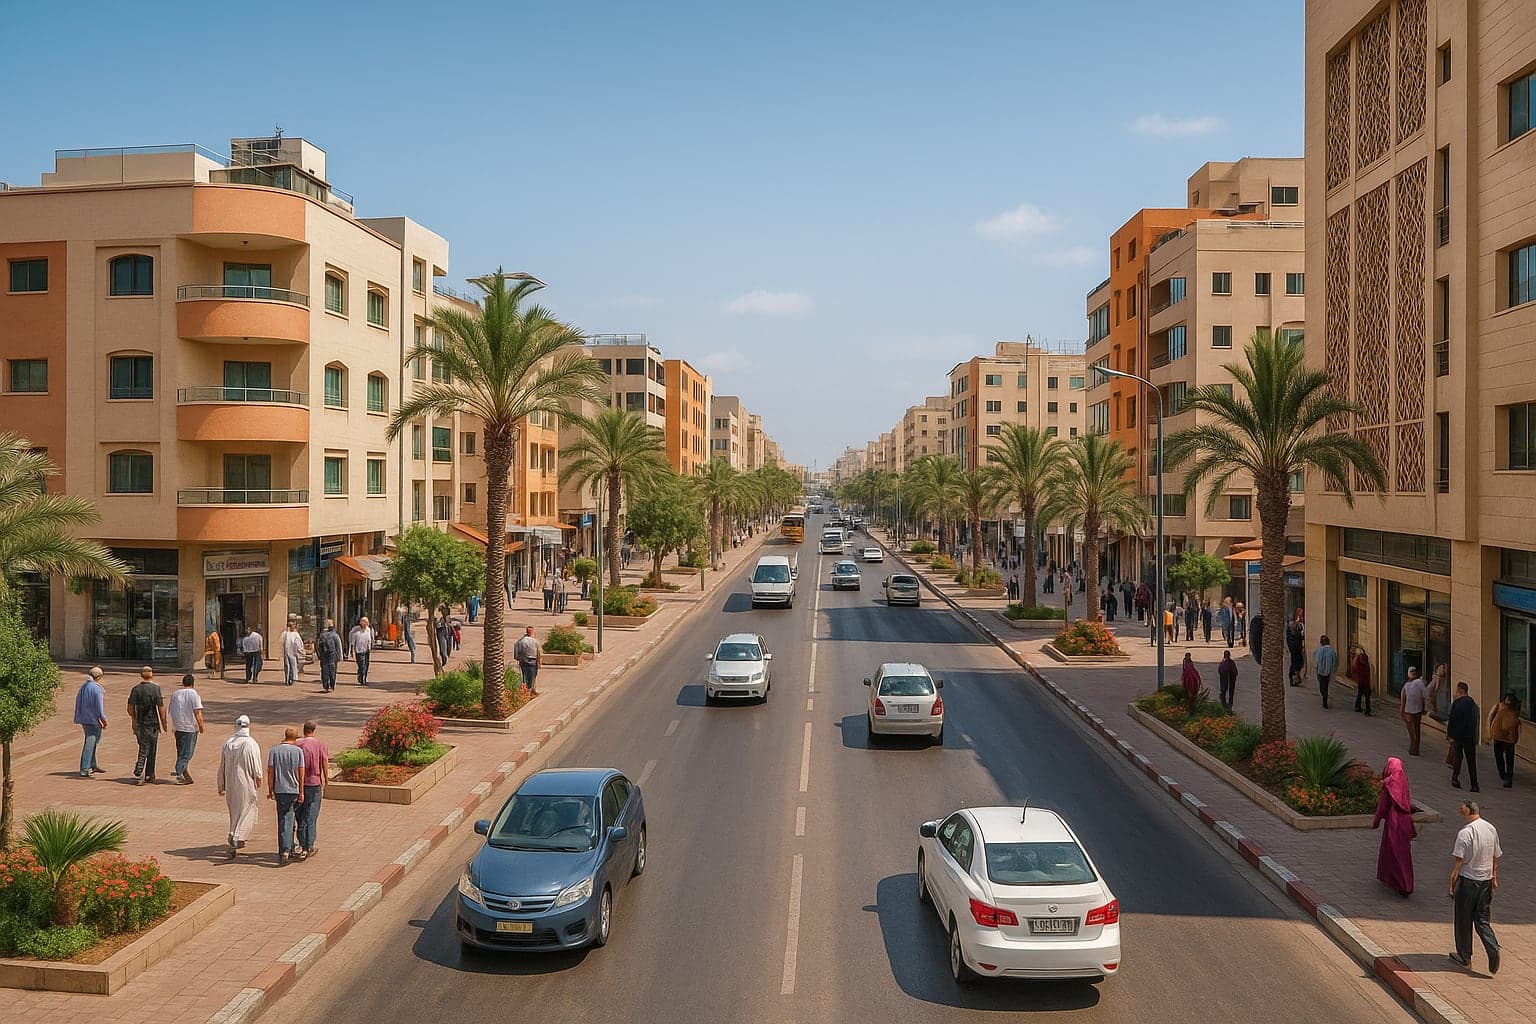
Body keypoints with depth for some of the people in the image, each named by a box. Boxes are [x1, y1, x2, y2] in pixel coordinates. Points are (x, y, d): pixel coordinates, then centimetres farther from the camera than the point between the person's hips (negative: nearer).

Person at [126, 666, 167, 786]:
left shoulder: (135, 689, -2)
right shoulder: (156, 688, -10)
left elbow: (130, 709, -2)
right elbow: (161, 708, -10)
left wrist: (135, 718, 18)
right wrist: (164, 723, -1)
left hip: (139, 725, 3)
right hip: (152, 724, -3)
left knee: (143, 749, 12)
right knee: (151, 751, 8)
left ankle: (139, 776, 8)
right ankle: (149, 776, 12)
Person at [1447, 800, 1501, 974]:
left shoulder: (1465, 832, -19)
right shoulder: (1492, 829, 2)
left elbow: (1457, 860, -17)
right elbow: (1496, 857, 12)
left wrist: (1452, 883, -9)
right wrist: (1494, 877, 25)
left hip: (1467, 880, -6)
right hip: (1486, 880, 6)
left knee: (1464, 920, 9)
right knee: (1482, 920, 14)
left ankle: (1465, 956, 19)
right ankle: (1493, 948, -7)